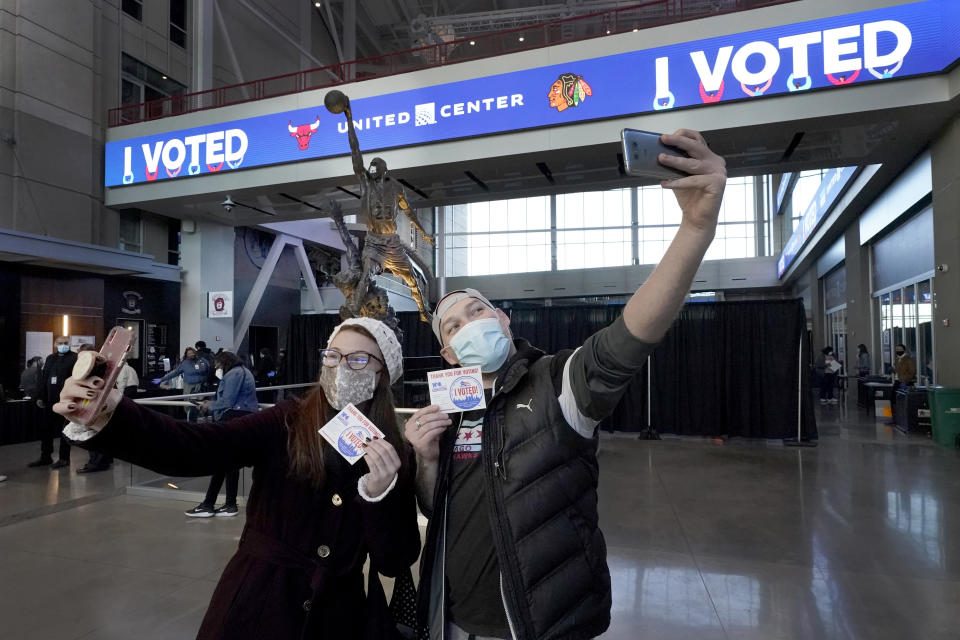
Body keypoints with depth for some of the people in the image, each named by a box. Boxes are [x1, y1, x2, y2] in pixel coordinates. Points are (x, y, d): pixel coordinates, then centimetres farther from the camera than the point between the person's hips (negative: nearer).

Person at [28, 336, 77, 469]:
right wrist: (41, 397, 10)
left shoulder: (75, 358, -3)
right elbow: (43, 379, 16)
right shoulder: (50, 359, 15)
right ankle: (45, 457, 22)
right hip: (50, 400, 6)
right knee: (46, 429, 10)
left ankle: (64, 458, 9)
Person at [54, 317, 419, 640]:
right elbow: (192, 448, -24)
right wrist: (110, 416, -39)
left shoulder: (394, 458, -7)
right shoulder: (284, 425, -10)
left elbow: (397, 563, -10)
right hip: (255, 604, 0)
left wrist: (381, 493, -26)